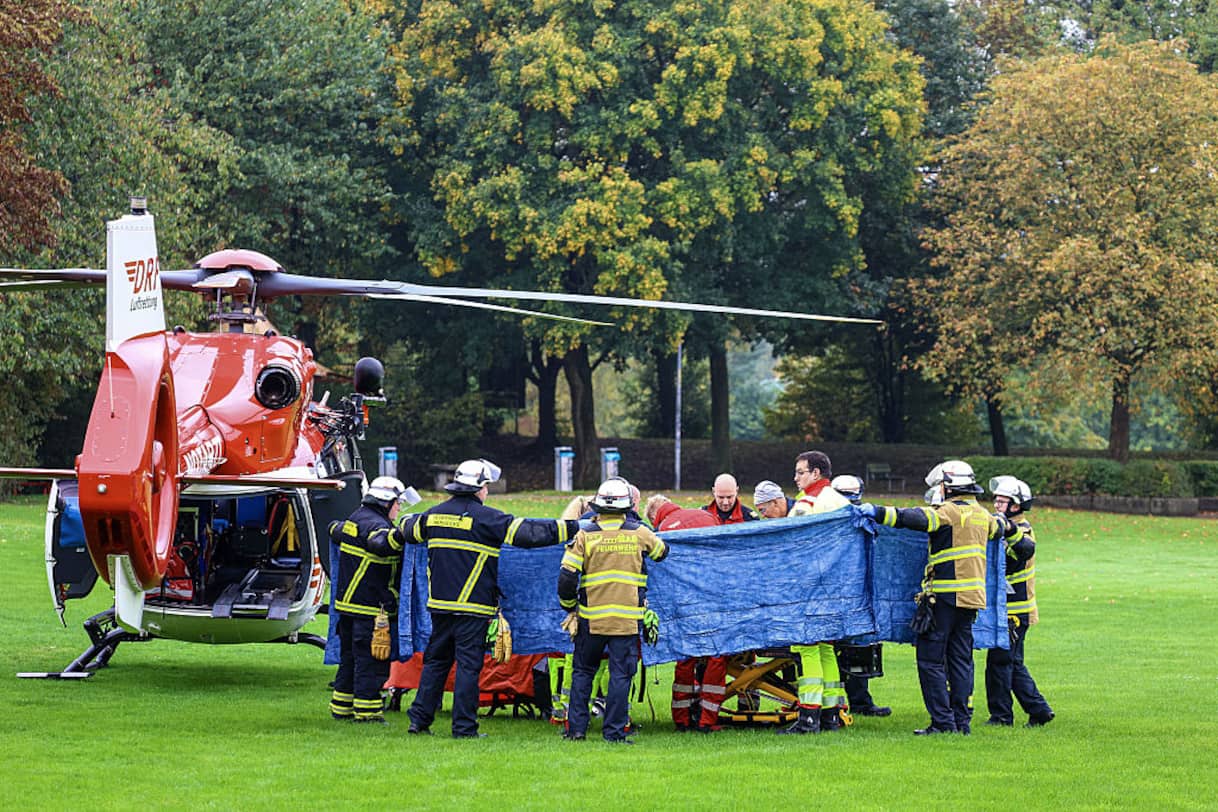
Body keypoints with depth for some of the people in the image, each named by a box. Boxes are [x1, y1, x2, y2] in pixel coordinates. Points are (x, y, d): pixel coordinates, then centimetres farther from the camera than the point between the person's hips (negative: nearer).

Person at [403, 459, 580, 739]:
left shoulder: (434, 515, 8)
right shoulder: (486, 518, -10)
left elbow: (410, 530, 28)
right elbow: (530, 532, -14)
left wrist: (407, 521, 53)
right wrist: (575, 527, -9)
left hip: (439, 604, 6)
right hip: (472, 605, -6)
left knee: (436, 660, 15)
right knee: (469, 664, -2)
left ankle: (419, 718, 14)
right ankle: (464, 727, -1)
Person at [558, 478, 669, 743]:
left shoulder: (585, 536, -4)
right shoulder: (639, 533, -1)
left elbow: (567, 576, -6)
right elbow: (662, 552, 18)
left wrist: (568, 605, 10)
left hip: (591, 618, 1)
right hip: (627, 619, -1)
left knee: (583, 671, 14)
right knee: (620, 674, 3)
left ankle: (576, 728, 12)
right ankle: (614, 731, 0)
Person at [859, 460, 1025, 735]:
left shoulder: (949, 512, -10)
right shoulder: (982, 515, 16)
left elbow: (917, 519, -27)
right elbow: (1001, 529, 38)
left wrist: (879, 512, -28)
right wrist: (1009, 526, 62)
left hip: (945, 596, -8)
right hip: (971, 597, 8)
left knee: (930, 659, -4)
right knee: (960, 659, 12)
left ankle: (943, 721, -9)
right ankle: (962, 720, 10)